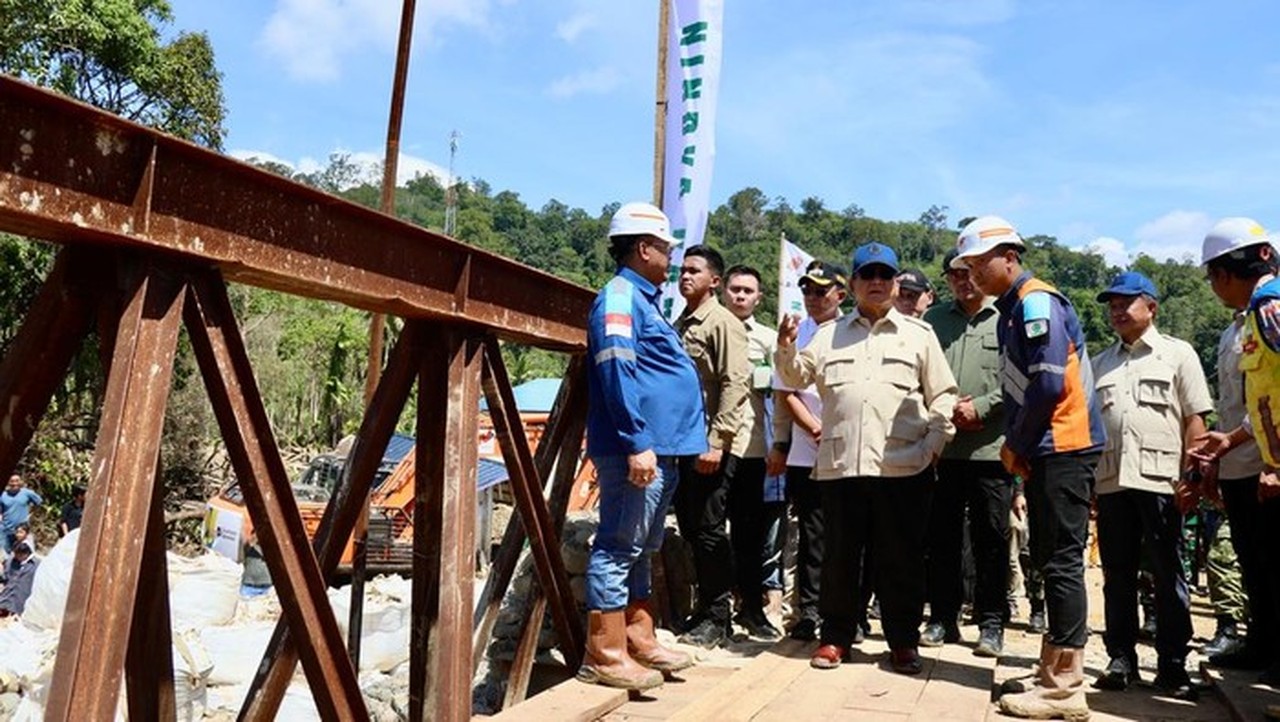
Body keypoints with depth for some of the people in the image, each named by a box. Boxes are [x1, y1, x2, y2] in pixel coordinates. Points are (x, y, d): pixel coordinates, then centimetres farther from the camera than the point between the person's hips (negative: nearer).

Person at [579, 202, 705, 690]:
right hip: (638, 448, -10)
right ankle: (605, 654, 3)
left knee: (640, 549, 15)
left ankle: (638, 639, 25)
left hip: (660, 448, 10)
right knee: (619, 548, -4)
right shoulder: (621, 296, -10)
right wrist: (637, 442, -25)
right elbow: (617, 372, -20)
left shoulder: (644, 299, 21)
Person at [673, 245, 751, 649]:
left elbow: (735, 386, -17)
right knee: (691, 529, 13)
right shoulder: (679, 325, 16)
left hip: (714, 447, -8)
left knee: (708, 530, -2)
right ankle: (706, 607, 27)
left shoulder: (723, 324, -8)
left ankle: (717, 618, 11)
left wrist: (716, 442, -22)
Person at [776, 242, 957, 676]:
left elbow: (943, 395, 8)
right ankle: (835, 637, 21)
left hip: (903, 467, -1)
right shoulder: (830, 334, 17)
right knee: (839, 556, 8)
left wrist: (934, 445, -3)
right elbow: (797, 377, 10)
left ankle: (903, 641, 19)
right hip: (840, 463, 2)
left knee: (902, 559, 6)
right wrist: (786, 348, -10)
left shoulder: (919, 334, 11)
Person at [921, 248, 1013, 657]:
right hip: (942, 447, 3)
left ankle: (991, 623, 17)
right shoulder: (934, 320, 12)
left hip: (991, 448, -3)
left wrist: (981, 407, -11)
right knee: (942, 537, 9)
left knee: (991, 539, 5)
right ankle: (943, 617, 21)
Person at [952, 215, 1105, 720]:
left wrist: (1015, 444, -10)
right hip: (1046, 451, 10)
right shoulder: (1012, 309, 18)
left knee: (1061, 563, -6)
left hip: (1063, 447, -10)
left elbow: (1049, 382, -20)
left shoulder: (1036, 301, -11)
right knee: (1050, 561, 13)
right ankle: (1055, 671, 23)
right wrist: (1018, 446, 8)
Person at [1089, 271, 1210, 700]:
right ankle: (1121, 658, 17)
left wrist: (1189, 477, -9)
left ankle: (1172, 665, 12)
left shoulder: (1177, 354, 6)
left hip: (1161, 482, -4)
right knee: (1117, 576, 8)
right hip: (1111, 482, 4)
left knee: (1168, 577, 3)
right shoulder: (1100, 363, 17)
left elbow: (1195, 420, 0)